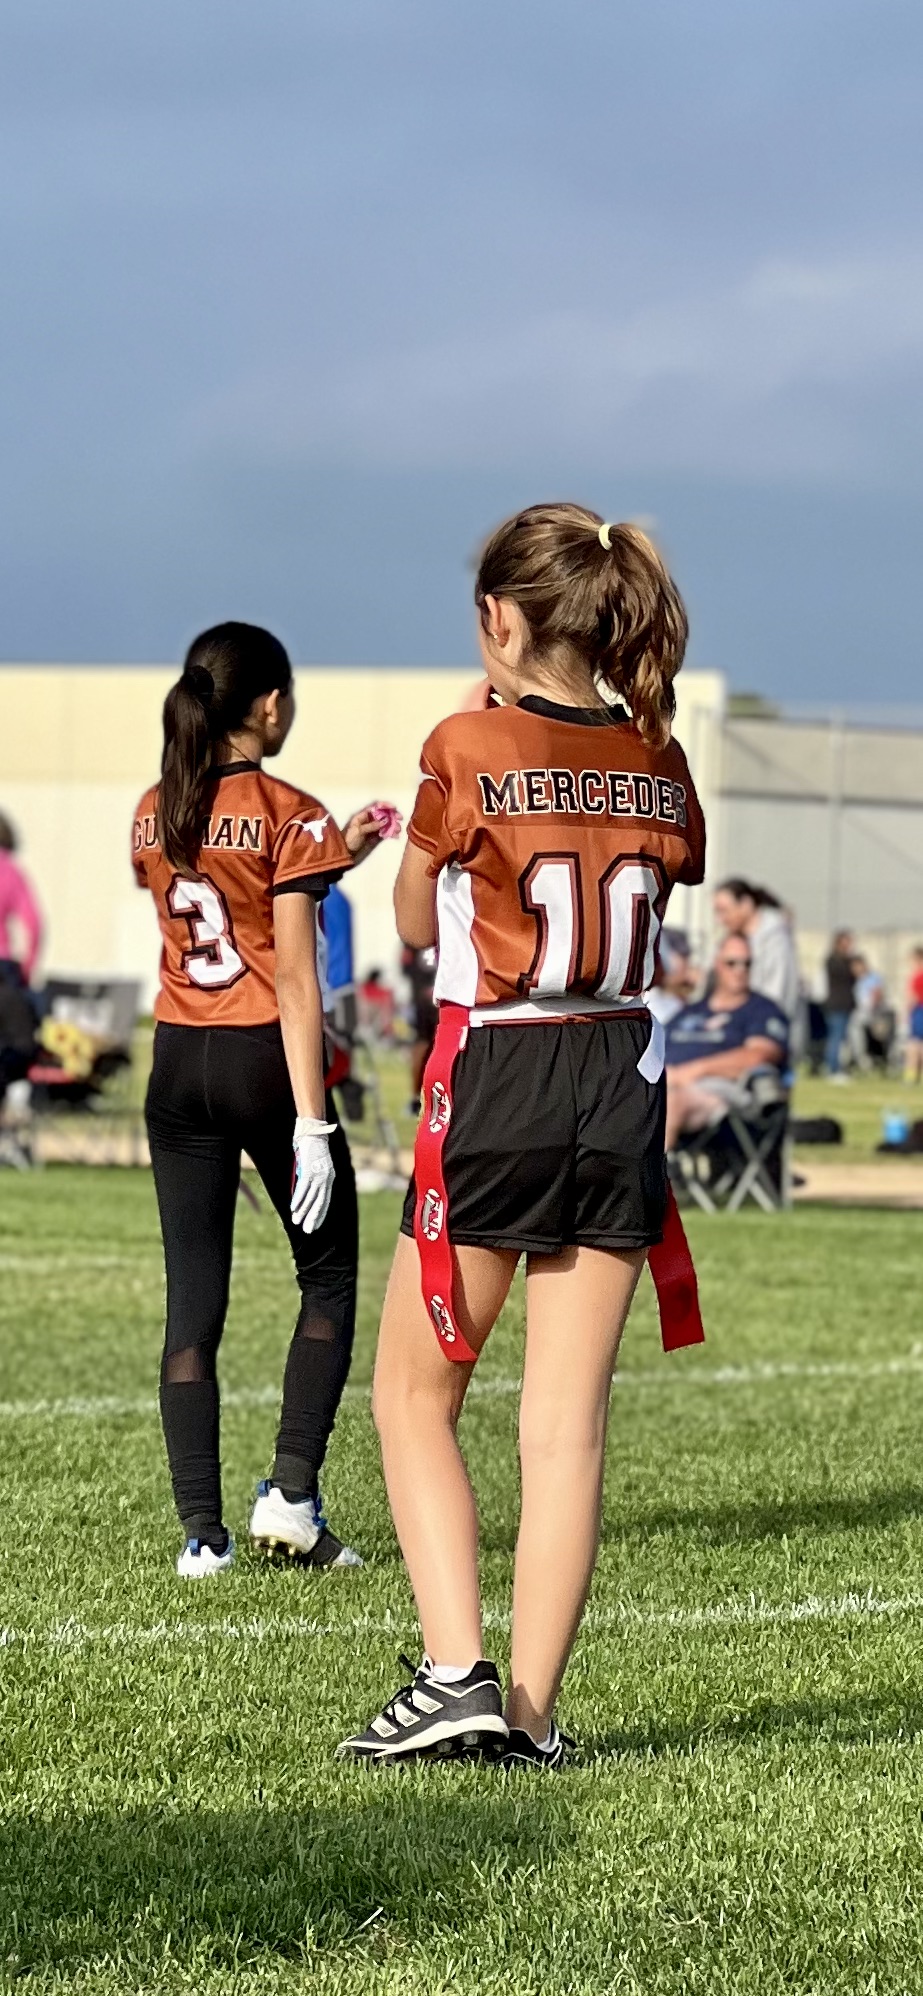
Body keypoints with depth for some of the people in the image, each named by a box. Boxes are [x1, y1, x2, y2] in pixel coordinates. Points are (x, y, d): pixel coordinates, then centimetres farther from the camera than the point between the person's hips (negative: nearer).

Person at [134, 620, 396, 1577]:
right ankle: (290, 1494, 0)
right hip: (265, 1060, -5)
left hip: (178, 1065, 5)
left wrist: (333, 857, 22)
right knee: (329, 1280, 12)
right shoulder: (291, 817, -11)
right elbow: (294, 978, -15)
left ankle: (201, 1531, 0)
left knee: (193, 1299, 5)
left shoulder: (155, 814, 6)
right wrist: (310, 1122, -15)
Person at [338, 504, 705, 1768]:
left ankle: (456, 1673, -4)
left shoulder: (469, 750, -10)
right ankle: (531, 1710, 5)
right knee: (568, 1419, 6)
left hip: (495, 1084, -4)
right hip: (623, 1082, 4)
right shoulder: (658, 764, 3)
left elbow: (417, 923, 3)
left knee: (415, 1395, 9)